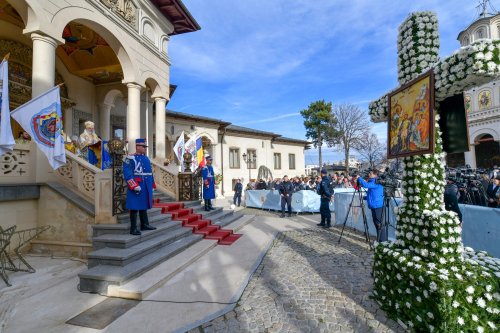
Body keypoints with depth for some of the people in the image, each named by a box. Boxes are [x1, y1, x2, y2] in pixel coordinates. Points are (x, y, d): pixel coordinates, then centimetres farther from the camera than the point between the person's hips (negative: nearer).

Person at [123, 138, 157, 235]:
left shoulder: (146, 158, 15)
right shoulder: (130, 158, -8)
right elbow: (127, 172, -17)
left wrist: (152, 184, 19)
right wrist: (134, 186, -24)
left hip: (146, 186, 7)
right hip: (137, 185, -7)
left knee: (144, 205, 16)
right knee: (134, 207, -1)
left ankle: (145, 225, 27)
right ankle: (133, 229, 7)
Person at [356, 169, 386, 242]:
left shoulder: (376, 182, -14)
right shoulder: (373, 182, 16)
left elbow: (365, 185, -31)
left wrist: (359, 178, -18)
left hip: (377, 206, -10)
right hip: (374, 206, 10)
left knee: (379, 223, -4)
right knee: (376, 223, 15)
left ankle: (383, 241, 3)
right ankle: (380, 239, 24)